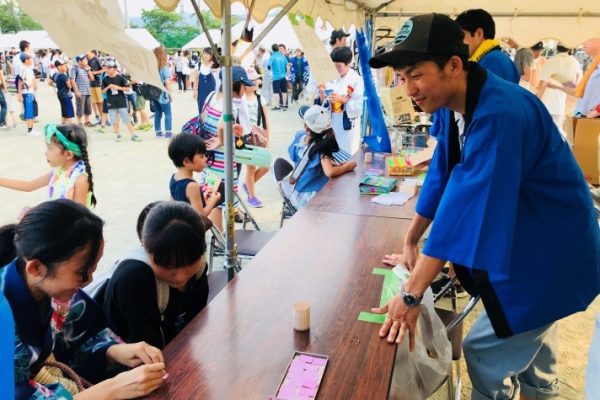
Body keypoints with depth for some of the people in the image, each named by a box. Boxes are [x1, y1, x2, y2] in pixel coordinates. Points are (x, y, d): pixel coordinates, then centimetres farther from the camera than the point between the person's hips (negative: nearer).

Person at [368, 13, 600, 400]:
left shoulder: (498, 114, -33)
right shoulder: (458, 104, -3)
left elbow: (467, 202, -38)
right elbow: (443, 177, 7)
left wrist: (411, 295, -36)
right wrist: (411, 240, 11)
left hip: (551, 255, -9)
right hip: (530, 245, 9)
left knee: (485, 351, 0)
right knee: (531, 341, 26)